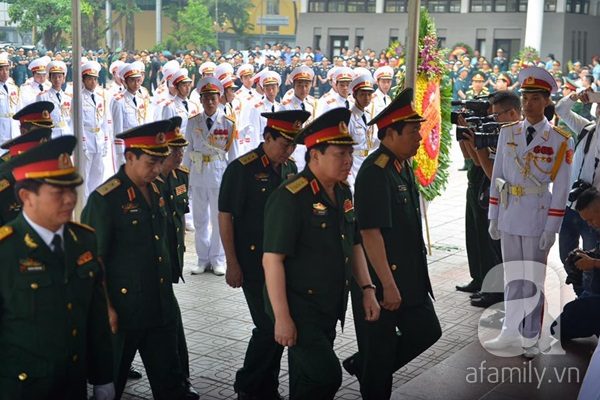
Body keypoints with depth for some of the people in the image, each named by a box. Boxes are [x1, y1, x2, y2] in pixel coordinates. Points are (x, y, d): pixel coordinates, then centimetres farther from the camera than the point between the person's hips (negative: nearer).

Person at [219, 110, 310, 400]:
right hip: (255, 264, -6)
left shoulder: (290, 168, 7)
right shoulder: (241, 169, -11)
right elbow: (225, 217, -11)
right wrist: (232, 264, -12)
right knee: (269, 327, -7)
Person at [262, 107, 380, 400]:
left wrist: (367, 289, 9)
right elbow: (272, 259, -20)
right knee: (326, 377, -12)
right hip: (299, 311, -8)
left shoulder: (343, 192, 6)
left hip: (330, 309, 8)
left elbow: (354, 244, 17)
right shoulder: (289, 198, -18)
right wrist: (282, 317, -22)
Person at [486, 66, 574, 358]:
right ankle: (511, 332, 26)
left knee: (533, 279, 7)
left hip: (538, 220, -3)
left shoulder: (561, 141, -6)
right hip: (509, 217, 3)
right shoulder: (507, 133, 4)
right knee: (512, 276, 13)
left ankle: (530, 338, 20)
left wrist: (551, 228, -10)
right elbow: (497, 176, 6)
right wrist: (493, 217, 5)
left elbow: (561, 188, -7)